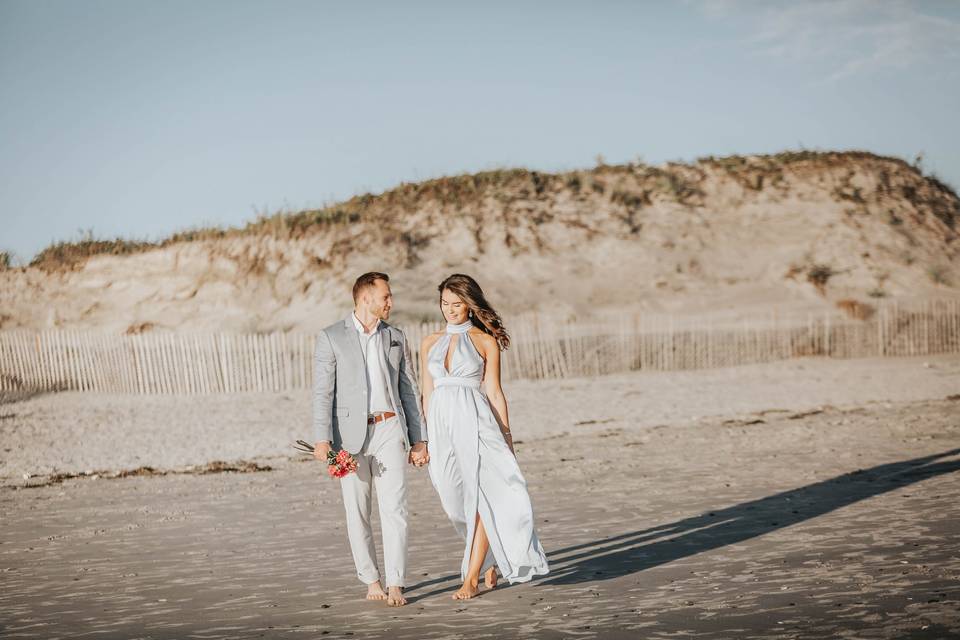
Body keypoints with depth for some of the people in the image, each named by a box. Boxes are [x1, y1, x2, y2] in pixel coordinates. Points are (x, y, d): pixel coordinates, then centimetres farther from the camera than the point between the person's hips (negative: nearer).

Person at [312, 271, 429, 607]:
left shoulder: (395, 338, 12)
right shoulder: (331, 338, 1)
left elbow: (409, 391, 14)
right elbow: (322, 392, -4)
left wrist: (419, 440, 9)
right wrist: (322, 439, -14)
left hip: (390, 430, 2)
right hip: (351, 435, -2)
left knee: (394, 508, -9)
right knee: (357, 513, 4)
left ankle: (395, 586, -10)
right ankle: (372, 581, 16)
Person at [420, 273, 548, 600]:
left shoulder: (485, 341, 3)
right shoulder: (430, 343, 13)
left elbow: (493, 391, 2)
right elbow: (428, 394, 14)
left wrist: (506, 435, -1)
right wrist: (426, 439, 12)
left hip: (475, 423, -4)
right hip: (442, 426, 4)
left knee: (479, 500, -9)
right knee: (457, 502, 7)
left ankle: (472, 577, -6)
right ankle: (490, 560, 28)